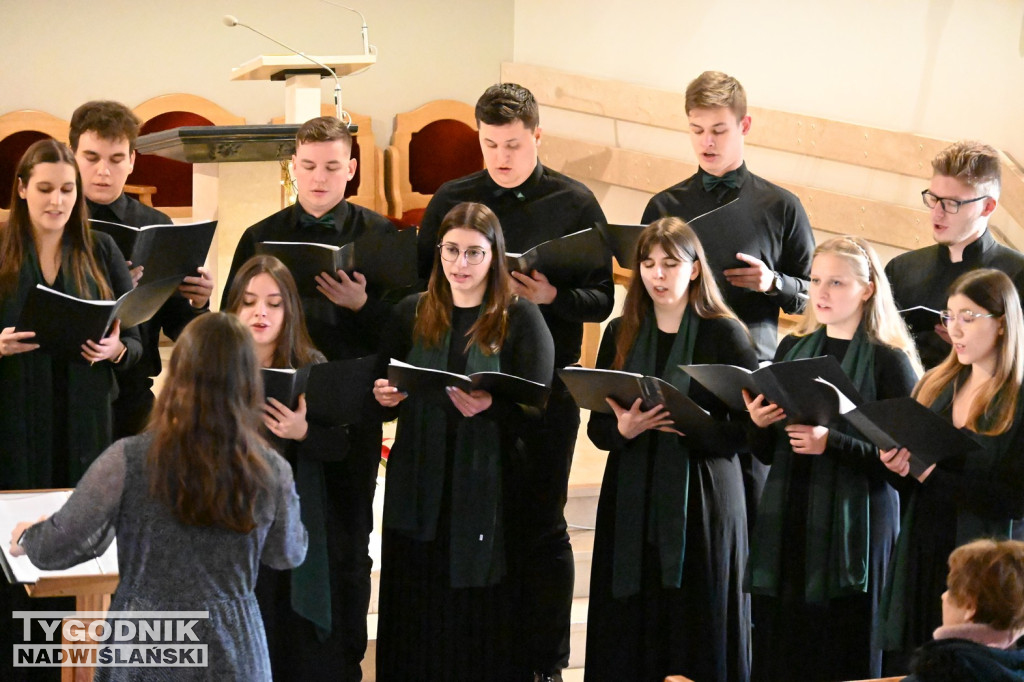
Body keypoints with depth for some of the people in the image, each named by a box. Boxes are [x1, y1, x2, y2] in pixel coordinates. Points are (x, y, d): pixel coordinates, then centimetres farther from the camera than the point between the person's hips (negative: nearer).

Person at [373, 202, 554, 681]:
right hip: (418, 492, 3)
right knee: (417, 624, 5)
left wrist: (491, 407, -26)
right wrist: (383, 397, -7)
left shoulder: (520, 319, 0)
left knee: (483, 625, -1)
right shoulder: (410, 315, 10)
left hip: (489, 492, -3)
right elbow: (383, 401, 16)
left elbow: (538, 411, -7)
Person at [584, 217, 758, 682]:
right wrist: (623, 428, -11)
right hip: (632, 500, 4)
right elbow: (596, 425, 11)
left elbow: (750, 425, -6)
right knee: (628, 636, 3)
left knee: (696, 637, -2)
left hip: (701, 500, -4)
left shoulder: (724, 334, -1)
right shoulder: (620, 335, 11)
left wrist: (691, 427, -21)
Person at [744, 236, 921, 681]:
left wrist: (831, 443, -20)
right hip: (786, 525, 5)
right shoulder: (792, 350, 12)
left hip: (853, 528, -4)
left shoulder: (889, 360, -3)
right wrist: (759, 424, -5)